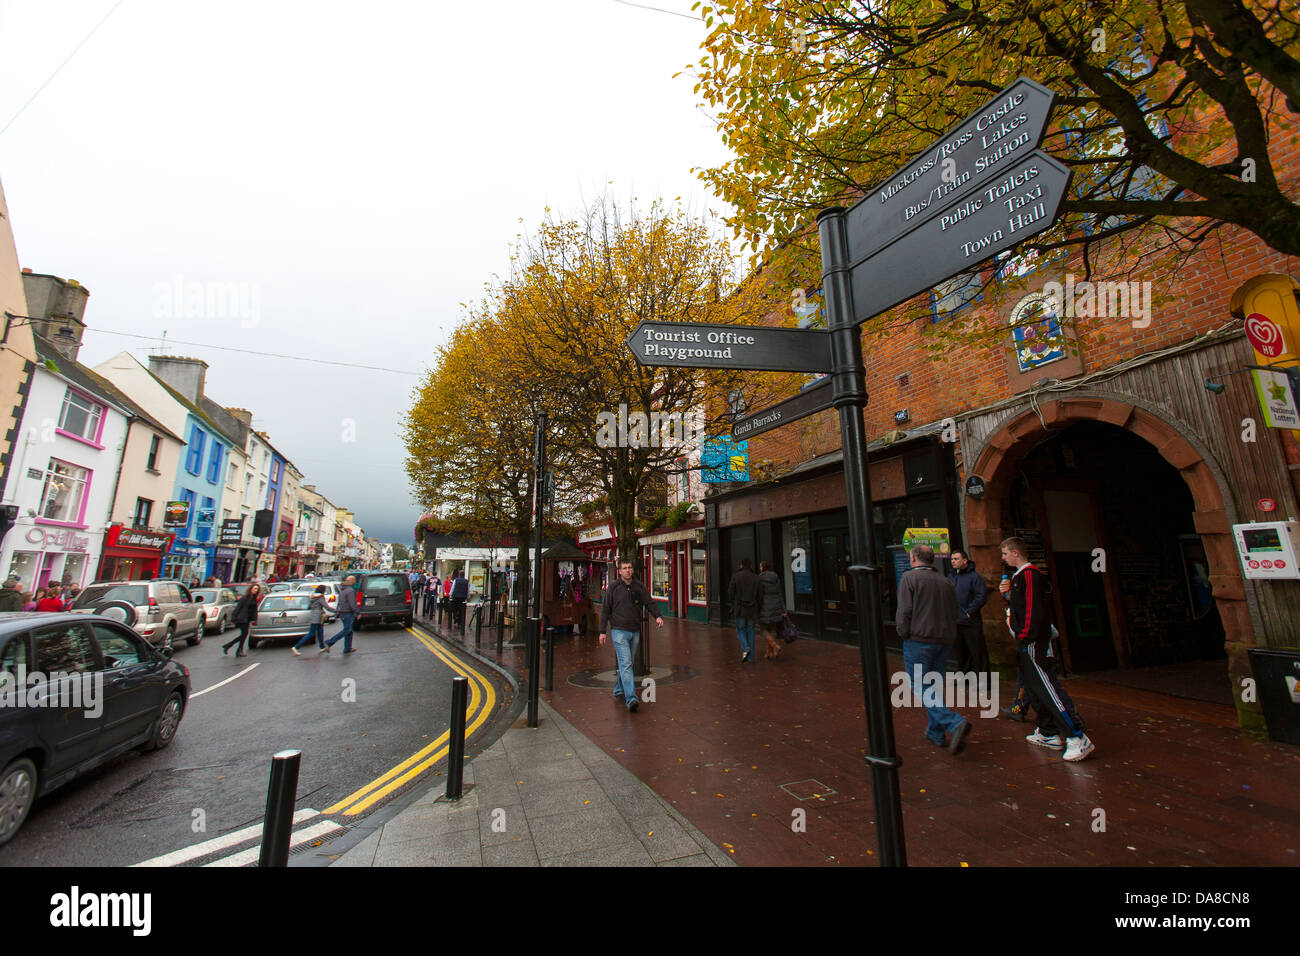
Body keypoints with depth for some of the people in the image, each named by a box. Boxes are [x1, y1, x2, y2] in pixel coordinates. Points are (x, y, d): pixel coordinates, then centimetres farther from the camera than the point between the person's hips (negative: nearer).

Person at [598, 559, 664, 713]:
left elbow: (650, 603, 4)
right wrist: (603, 632, -5)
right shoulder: (613, 588, -4)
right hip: (619, 631, -5)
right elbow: (605, 610, -2)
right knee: (626, 664, -12)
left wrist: (657, 616, -15)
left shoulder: (639, 587, 6)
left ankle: (618, 691, 33)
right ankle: (631, 699, -16)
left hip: (635, 631, 5)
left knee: (627, 664, 15)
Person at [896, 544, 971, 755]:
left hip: (919, 640, -7)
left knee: (920, 688, -2)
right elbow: (954, 613, 14)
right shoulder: (945, 581, 12)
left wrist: (903, 634, -3)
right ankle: (936, 734, 23)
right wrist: (948, 636, 21)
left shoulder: (909, 577, -8)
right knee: (934, 686, 16)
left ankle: (955, 723, -18)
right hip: (944, 641, 7)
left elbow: (904, 611, -15)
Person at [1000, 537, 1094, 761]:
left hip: (1032, 642, -11)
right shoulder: (1020, 575, 15)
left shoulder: (1029, 574, -15)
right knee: (1035, 689, 15)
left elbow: (1034, 608, -22)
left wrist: (1024, 633, -20)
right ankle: (1049, 734, 23)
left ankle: (1078, 738, -6)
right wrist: (1009, 592, 7)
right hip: (1026, 643, 11)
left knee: (1047, 688, -9)